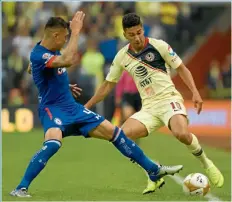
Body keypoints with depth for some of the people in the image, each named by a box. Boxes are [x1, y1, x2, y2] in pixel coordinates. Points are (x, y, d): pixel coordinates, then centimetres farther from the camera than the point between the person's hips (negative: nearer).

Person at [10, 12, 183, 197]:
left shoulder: (52, 51, 7)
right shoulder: (38, 55, -21)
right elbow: (68, 60, -38)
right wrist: (76, 31, -31)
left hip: (72, 107, 9)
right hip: (52, 109, -9)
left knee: (113, 132, 6)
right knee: (53, 143, -39)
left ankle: (154, 170, 17)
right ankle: (21, 188, -28)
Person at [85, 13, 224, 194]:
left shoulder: (158, 46, -5)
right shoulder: (122, 56, 6)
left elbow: (181, 69, 2)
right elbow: (108, 85, 16)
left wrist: (195, 92, -11)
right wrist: (86, 106, 14)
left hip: (168, 99, -4)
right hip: (148, 108, 4)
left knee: (182, 134, -33)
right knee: (124, 135, -22)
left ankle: (206, 164, -3)